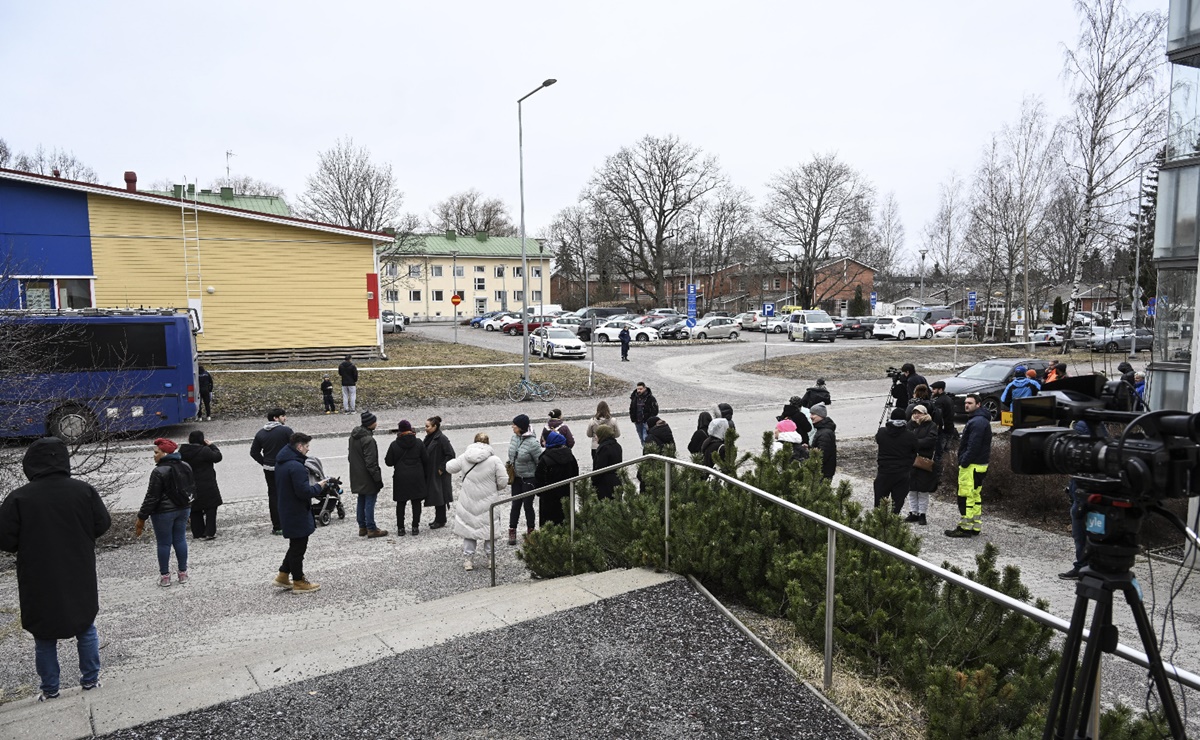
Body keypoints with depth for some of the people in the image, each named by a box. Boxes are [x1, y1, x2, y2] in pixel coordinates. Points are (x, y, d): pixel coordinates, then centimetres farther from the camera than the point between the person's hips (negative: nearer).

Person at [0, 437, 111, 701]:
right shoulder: (84, 491, -10)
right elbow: (103, 524, -3)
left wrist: (30, 544, 8)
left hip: (40, 583, -1)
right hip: (80, 579, 1)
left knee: (44, 638, 15)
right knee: (86, 629, 18)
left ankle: (49, 689, 23)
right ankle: (90, 679, 26)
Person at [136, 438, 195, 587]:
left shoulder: (159, 472, -19)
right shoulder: (186, 467, 4)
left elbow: (152, 497, -18)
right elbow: (192, 489, 12)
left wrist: (141, 518, -11)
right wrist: (189, 510, 23)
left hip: (163, 512, -6)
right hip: (183, 509, 6)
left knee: (164, 543, 5)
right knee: (180, 540, 14)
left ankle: (165, 576, 14)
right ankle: (183, 573, 20)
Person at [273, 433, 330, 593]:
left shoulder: (281, 463, 7)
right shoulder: (296, 466, -26)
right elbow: (304, 492, -29)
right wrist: (318, 486, -11)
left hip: (287, 512, 10)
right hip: (297, 514, -10)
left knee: (296, 545, 22)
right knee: (298, 547, 4)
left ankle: (283, 576, 29)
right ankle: (299, 582, 16)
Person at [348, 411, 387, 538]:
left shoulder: (353, 437, 6)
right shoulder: (369, 440, -23)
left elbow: (350, 456, 16)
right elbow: (371, 463, -22)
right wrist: (378, 478, -16)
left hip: (357, 477, 9)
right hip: (368, 478, -9)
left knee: (361, 501, 16)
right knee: (369, 503, -1)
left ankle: (362, 527, 24)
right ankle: (371, 529, 6)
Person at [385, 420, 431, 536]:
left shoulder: (394, 444, -7)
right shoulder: (418, 443, -4)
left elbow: (389, 462, -4)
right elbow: (426, 460, 0)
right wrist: (425, 477, 15)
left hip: (400, 478, 0)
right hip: (416, 477, 0)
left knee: (400, 503, 9)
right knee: (416, 502, 8)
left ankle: (400, 528, 12)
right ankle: (415, 527, 9)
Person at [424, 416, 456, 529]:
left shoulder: (441, 439, -17)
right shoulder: (429, 438, 9)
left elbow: (450, 455, -19)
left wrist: (441, 469, -17)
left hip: (439, 474, -8)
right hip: (431, 473, 8)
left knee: (439, 497, 0)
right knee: (435, 497, 14)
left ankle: (441, 520, 9)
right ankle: (438, 518, 24)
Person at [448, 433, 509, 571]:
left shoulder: (463, 458, -4)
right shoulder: (494, 460, -12)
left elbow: (449, 468, 10)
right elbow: (503, 482, -11)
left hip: (468, 502, 2)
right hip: (489, 502, -2)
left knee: (468, 528, 13)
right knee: (490, 529, 13)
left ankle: (468, 559, 13)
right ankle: (490, 558, 19)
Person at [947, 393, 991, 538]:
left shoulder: (978, 422, -17)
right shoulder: (980, 419, 19)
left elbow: (974, 446, -23)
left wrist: (964, 462, -20)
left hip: (972, 466, -11)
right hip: (979, 465, 11)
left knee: (966, 497, -8)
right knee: (975, 496, 14)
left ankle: (965, 528, -5)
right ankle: (975, 527, 20)